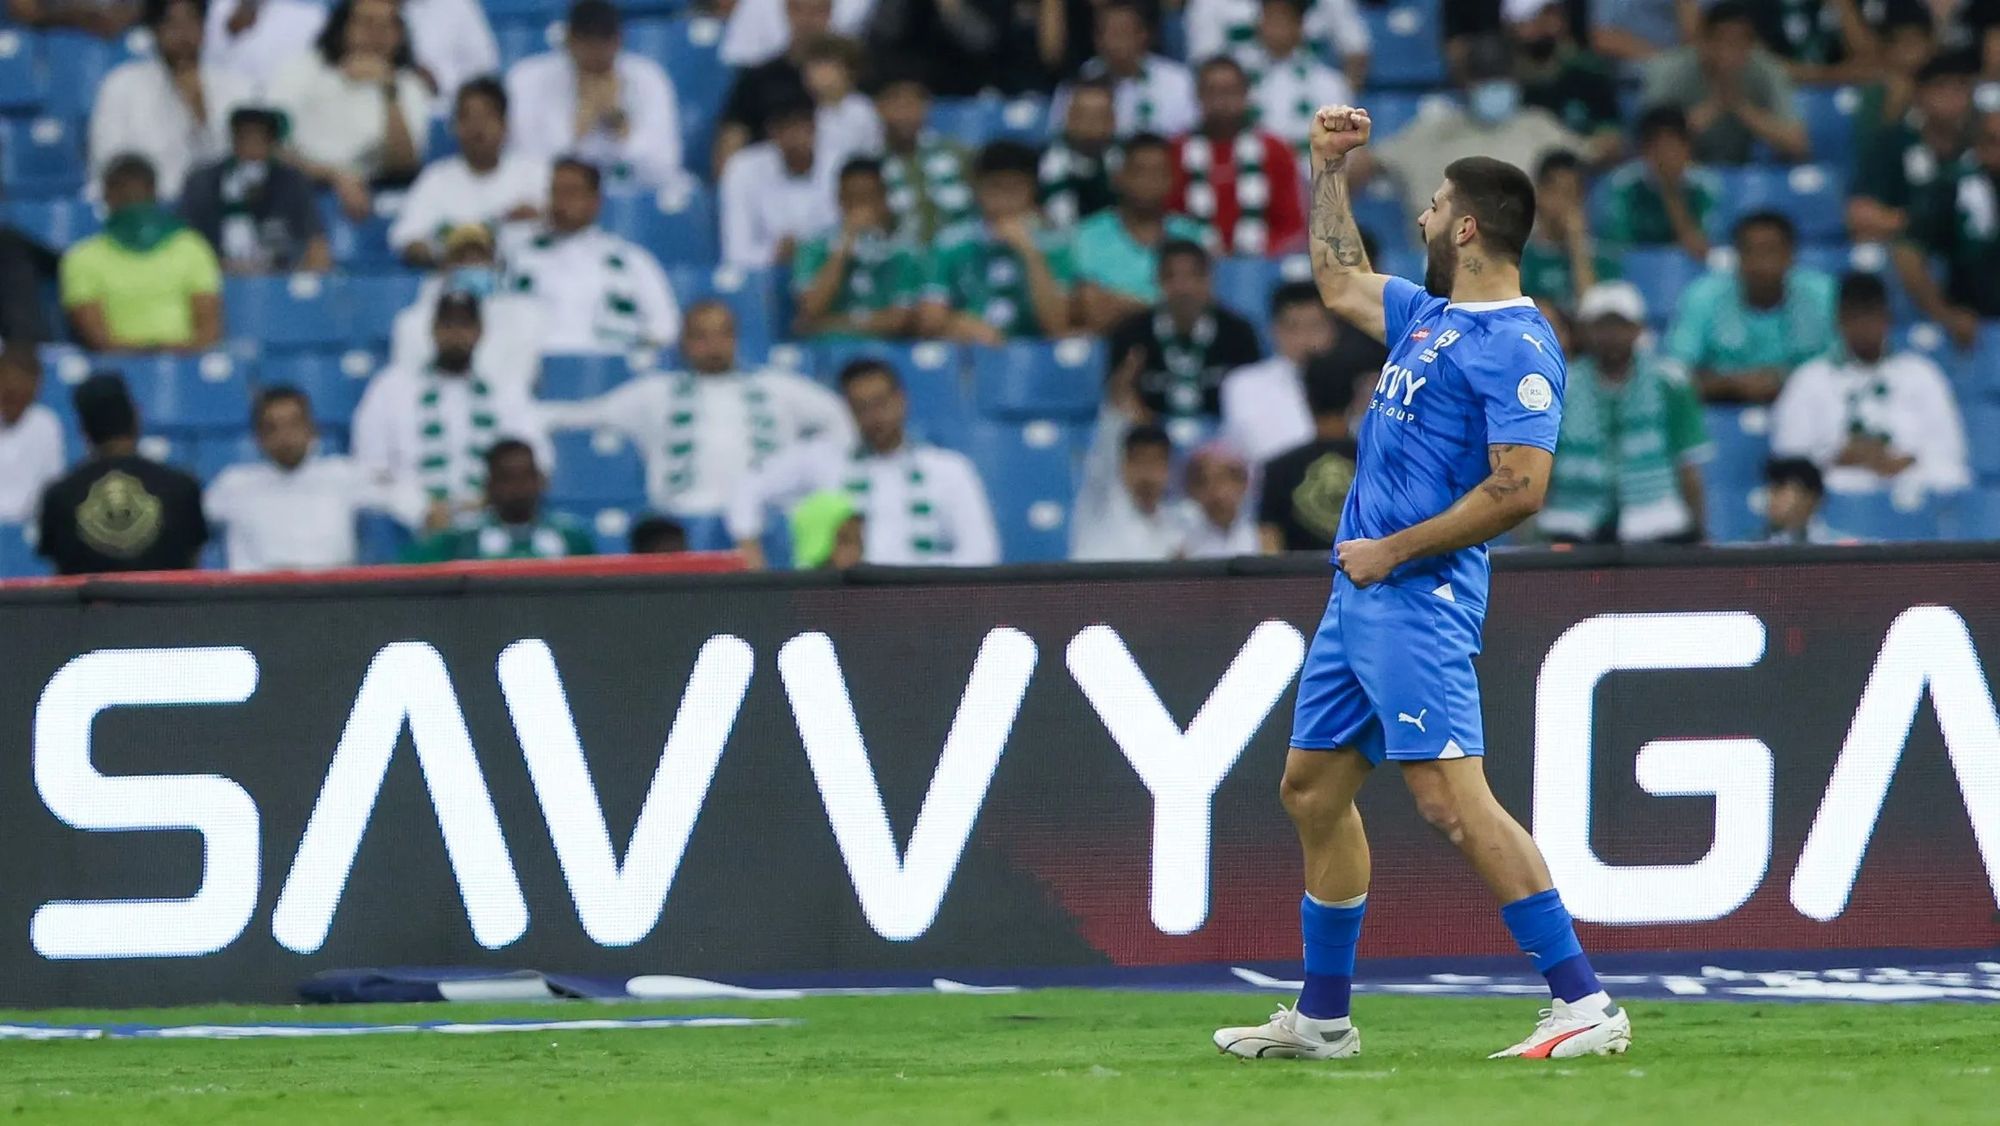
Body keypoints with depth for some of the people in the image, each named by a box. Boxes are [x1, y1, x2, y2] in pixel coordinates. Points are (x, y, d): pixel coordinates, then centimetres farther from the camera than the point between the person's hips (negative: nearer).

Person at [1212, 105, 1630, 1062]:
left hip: (1417, 598, -10)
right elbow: (1339, 281, 35)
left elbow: (1519, 488, -22)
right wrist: (1328, 168, 31)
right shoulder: (1429, 315, 15)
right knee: (1313, 791, 15)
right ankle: (1322, 1018, 24)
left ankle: (1584, 1004, -20)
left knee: (1450, 799, -18)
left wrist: (1392, 550, -17)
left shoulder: (1516, 347, -14)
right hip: (1361, 592, 10)